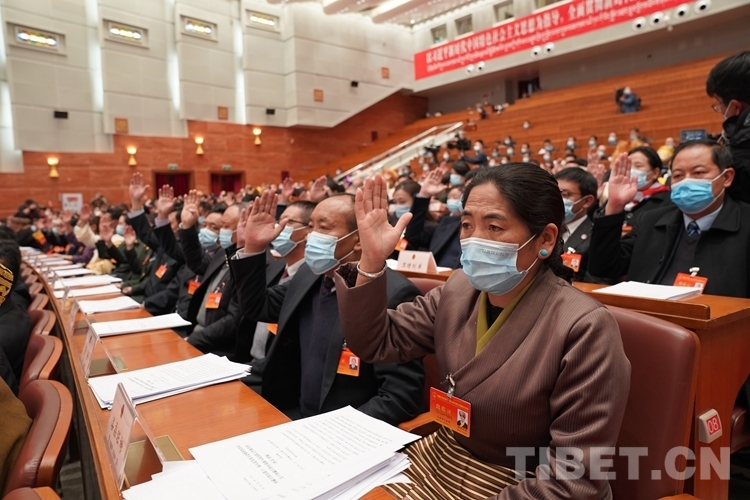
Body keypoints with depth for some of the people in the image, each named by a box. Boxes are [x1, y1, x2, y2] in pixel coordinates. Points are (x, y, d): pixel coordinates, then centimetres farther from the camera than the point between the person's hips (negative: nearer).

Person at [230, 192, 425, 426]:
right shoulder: (310, 274, 3)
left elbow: (402, 395, -19)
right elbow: (257, 307, 16)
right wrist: (253, 248, 3)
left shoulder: (393, 293, -19)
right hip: (292, 415, 7)